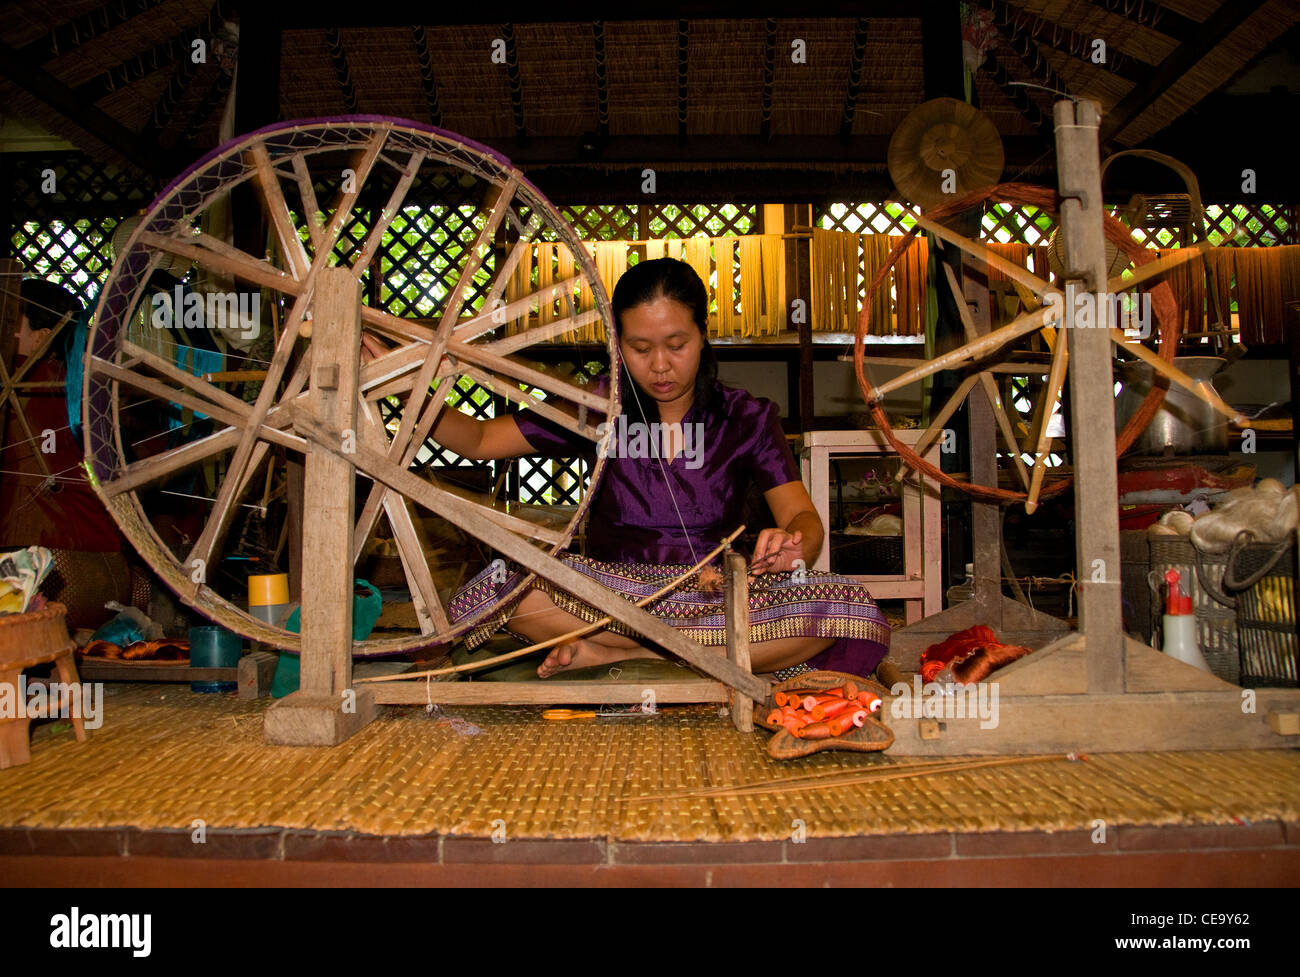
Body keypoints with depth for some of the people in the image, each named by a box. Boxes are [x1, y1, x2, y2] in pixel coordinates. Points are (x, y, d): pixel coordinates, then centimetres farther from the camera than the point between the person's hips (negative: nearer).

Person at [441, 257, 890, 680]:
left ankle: (616, 654, -23)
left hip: (718, 596, 1)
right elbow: (479, 439, 7)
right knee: (500, 589, -31)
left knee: (849, 609, -29)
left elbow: (804, 518, -7)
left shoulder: (747, 419, 5)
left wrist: (791, 544, -33)